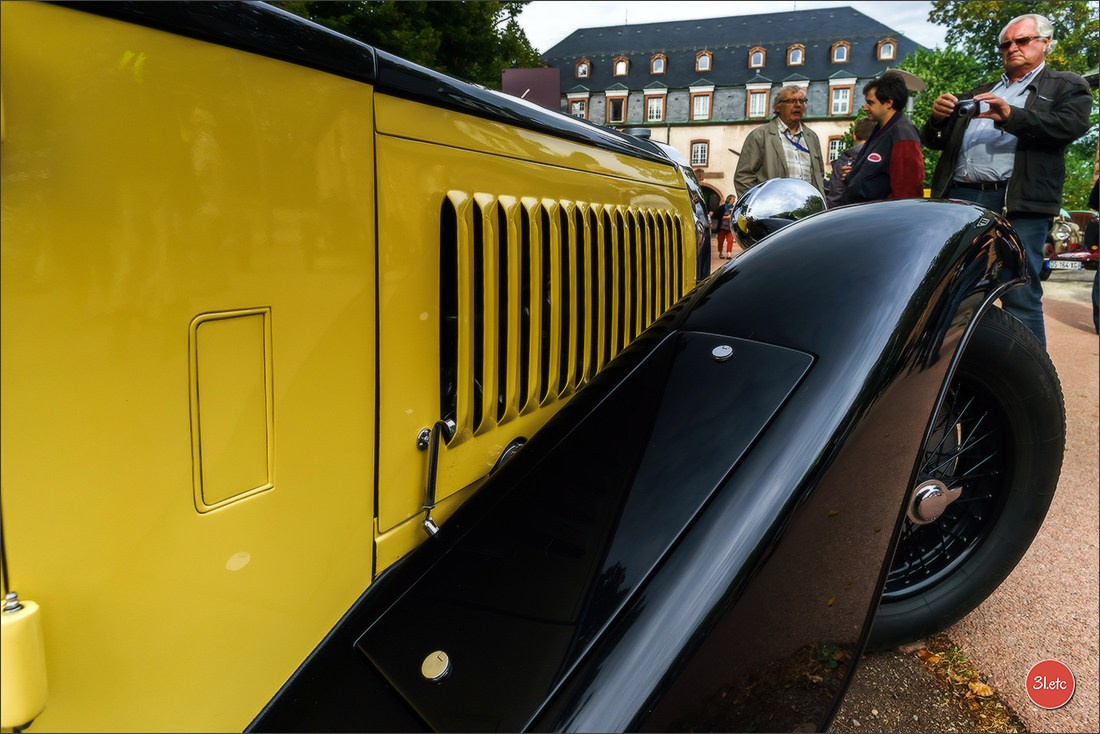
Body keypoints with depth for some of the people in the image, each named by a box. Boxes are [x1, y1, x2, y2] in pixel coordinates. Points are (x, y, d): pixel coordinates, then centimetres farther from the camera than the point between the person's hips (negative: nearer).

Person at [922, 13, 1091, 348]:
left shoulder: (1067, 86, 14)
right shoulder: (976, 94, 27)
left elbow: (1073, 125, -6)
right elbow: (936, 142, 22)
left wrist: (1011, 116, -19)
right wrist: (938, 118, -1)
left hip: (1018, 205, -4)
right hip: (959, 199, 5)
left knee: (1020, 299, -9)